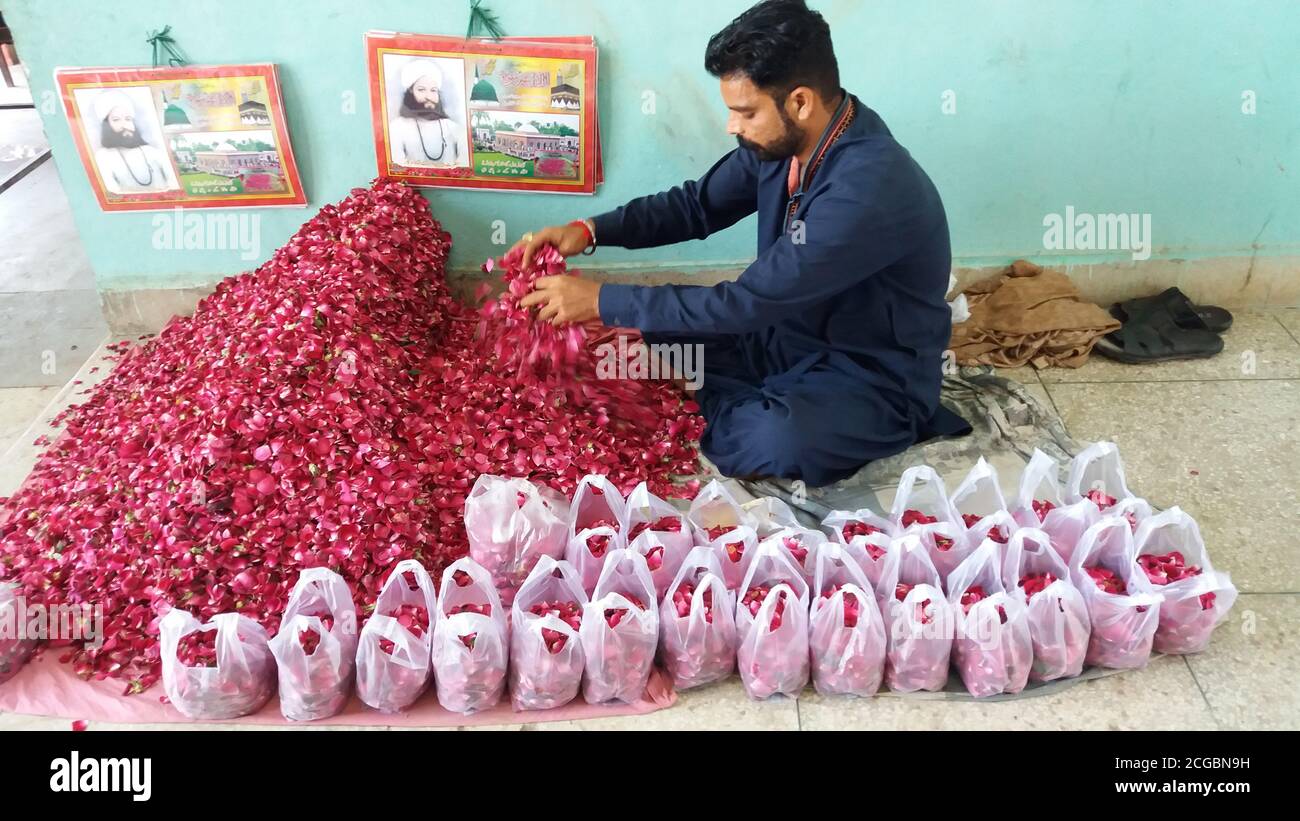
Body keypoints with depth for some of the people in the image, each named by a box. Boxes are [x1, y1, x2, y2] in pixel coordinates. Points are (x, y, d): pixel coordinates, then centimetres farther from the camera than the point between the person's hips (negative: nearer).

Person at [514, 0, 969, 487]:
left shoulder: (871, 188, -33)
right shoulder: (781, 140, -7)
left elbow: (750, 303, -32)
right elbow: (697, 204, 7)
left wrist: (603, 301, -27)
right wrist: (590, 230, -9)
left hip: (876, 374, -7)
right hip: (791, 338, 7)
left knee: (770, 442, -38)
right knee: (652, 331, -2)